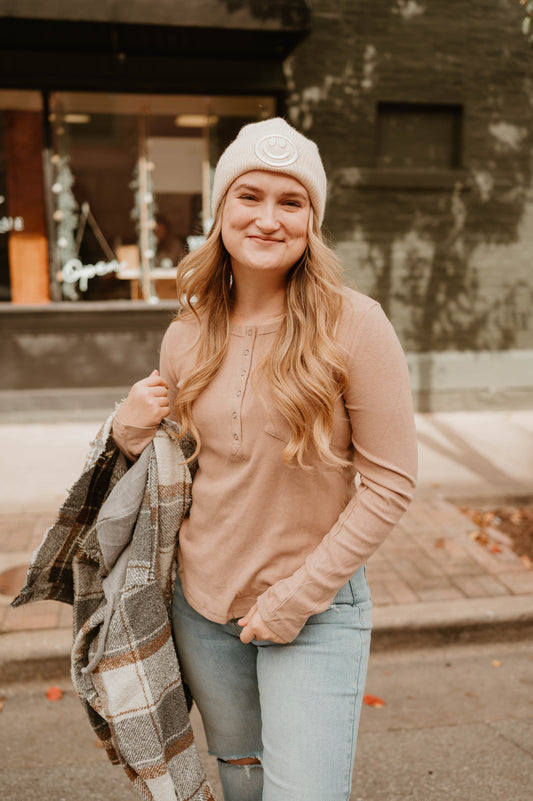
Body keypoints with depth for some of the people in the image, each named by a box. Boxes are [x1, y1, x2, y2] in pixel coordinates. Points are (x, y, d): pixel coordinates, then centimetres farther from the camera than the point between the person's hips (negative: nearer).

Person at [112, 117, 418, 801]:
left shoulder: (354, 324, -15)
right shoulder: (186, 335, -1)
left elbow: (389, 482, -13)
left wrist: (298, 597, -14)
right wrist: (133, 425, -9)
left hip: (317, 609, -4)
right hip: (201, 603, 5)